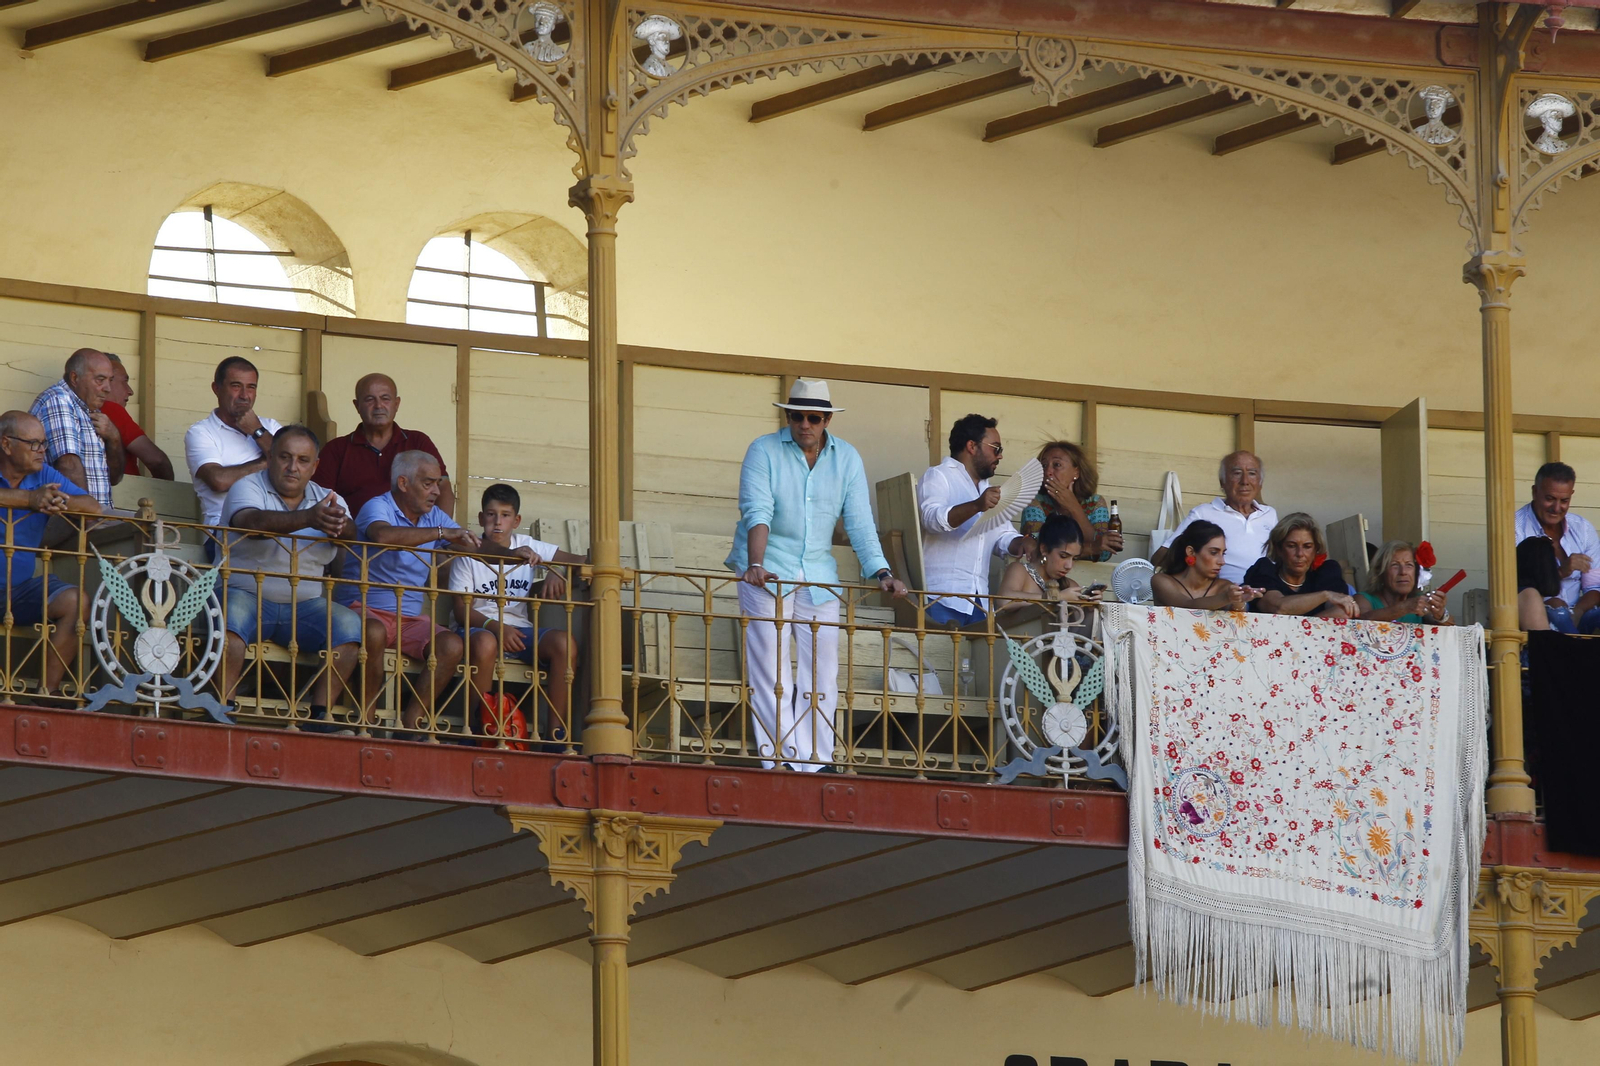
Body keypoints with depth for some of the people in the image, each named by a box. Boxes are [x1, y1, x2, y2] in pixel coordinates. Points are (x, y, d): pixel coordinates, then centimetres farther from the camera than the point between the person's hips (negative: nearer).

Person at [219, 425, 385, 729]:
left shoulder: (328, 501, 12)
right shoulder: (247, 488, -2)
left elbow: (349, 533, -10)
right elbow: (253, 523, -26)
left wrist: (340, 526, -37)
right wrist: (308, 518, -43)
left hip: (304, 606, 4)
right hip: (247, 597, -4)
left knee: (351, 626, -21)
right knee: (232, 617, -36)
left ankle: (319, 716, -21)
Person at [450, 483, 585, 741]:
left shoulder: (528, 547, 12)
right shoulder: (469, 554, 4)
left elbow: (579, 561, 12)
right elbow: (462, 610, -4)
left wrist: (557, 574, -11)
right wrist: (495, 626, -22)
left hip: (519, 629, 3)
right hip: (481, 627, -3)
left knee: (565, 642, -25)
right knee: (485, 643, -40)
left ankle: (557, 730, -23)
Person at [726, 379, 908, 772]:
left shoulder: (847, 459, 4)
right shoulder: (764, 451, -6)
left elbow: (860, 523, 0)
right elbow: (757, 512, -19)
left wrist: (881, 573, -13)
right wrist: (756, 565, -33)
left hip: (818, 574, 4)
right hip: (767, 571, -4)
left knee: (823, 668, -1)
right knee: (771, 666, -8)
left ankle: (815, 761, 2)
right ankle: (780, 759, -9)